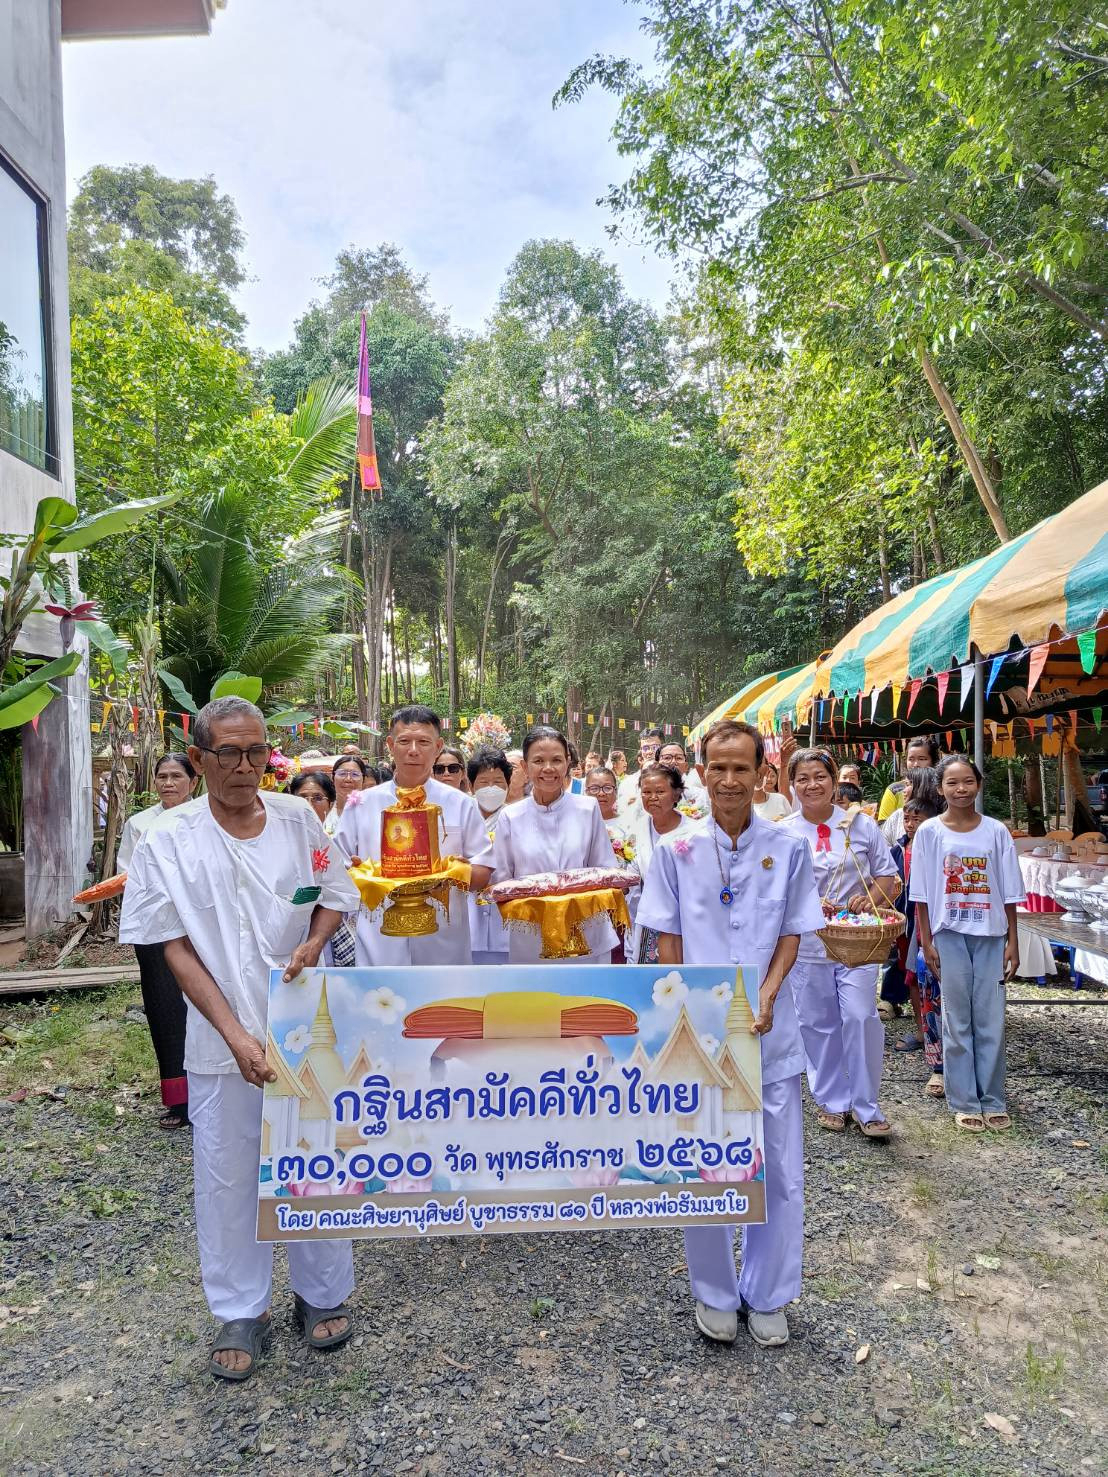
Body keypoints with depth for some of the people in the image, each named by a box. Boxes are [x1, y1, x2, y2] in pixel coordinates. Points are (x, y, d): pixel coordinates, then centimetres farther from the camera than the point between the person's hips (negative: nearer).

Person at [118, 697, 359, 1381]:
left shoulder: (298, 818, -1)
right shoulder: (167, 842, -7)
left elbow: (334, 896, 10)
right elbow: (175, 948, -7)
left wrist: (313, 945, -12)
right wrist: (235, 1034, -15)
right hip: (223, 1036, -1)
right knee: (229, 1175, 10)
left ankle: (323, 1293, 34)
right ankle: (242, 1312, 32)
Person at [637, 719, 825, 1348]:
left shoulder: (789, 847, -1)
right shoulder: (676, 850, -2)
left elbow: (792, 935, 2)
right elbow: (668, 941, 1)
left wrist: (766, 997, -12)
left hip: (771, 1032, 1)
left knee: (780, 1170, 10)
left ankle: (768, 1297, 31)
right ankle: (716, 1295, 31)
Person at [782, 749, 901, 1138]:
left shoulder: (861, 825, 3)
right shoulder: (782, 833, 0)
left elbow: (888, 875, 8)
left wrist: (872, 898, -13)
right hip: (806, 944, 0)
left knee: (861, 1018, -7)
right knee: (818, 1024, 8)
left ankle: (866, 1106, 10)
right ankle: (830, 1101, 26)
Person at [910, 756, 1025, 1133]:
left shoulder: (996, 831, 1)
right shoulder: (930, 832, -3)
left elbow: (1009, 893, 4)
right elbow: (922, 894, -1)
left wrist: (1012, 941, 2)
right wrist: (926, 942, -4)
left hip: (990, 935, 1)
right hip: (949, 934, -1)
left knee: (991, 1020, 6)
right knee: (957, 1020, 5)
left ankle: (992, 1100, 19)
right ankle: (964, 1102, 15)